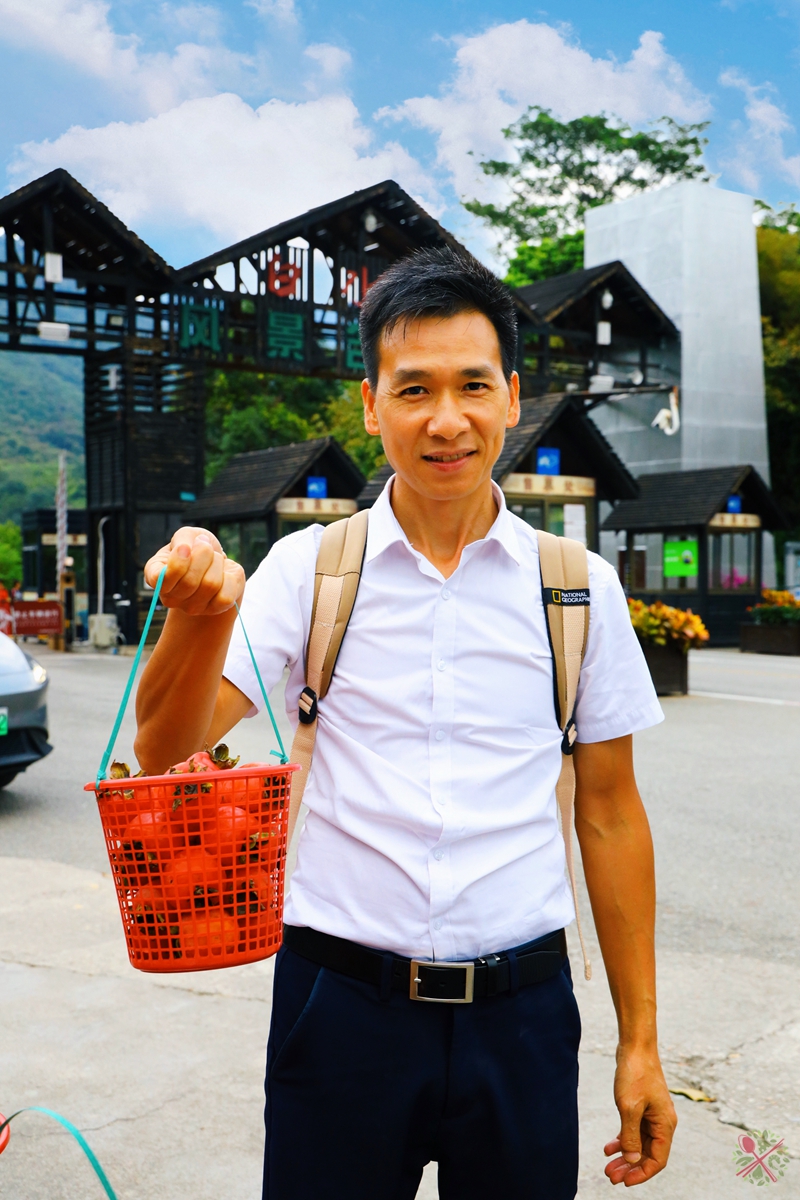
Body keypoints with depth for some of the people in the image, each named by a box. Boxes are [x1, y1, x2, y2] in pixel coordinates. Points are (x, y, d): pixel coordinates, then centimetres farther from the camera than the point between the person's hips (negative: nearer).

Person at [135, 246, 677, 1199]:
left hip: (520, 1011, 1)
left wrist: (640, 1041, 6)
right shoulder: (305, 568, -2)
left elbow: (609, 811, 5)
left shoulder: (580, 589, 1)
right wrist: (202, 611, -28)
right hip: (340, 1003, -1)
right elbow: (165, 749, -8)